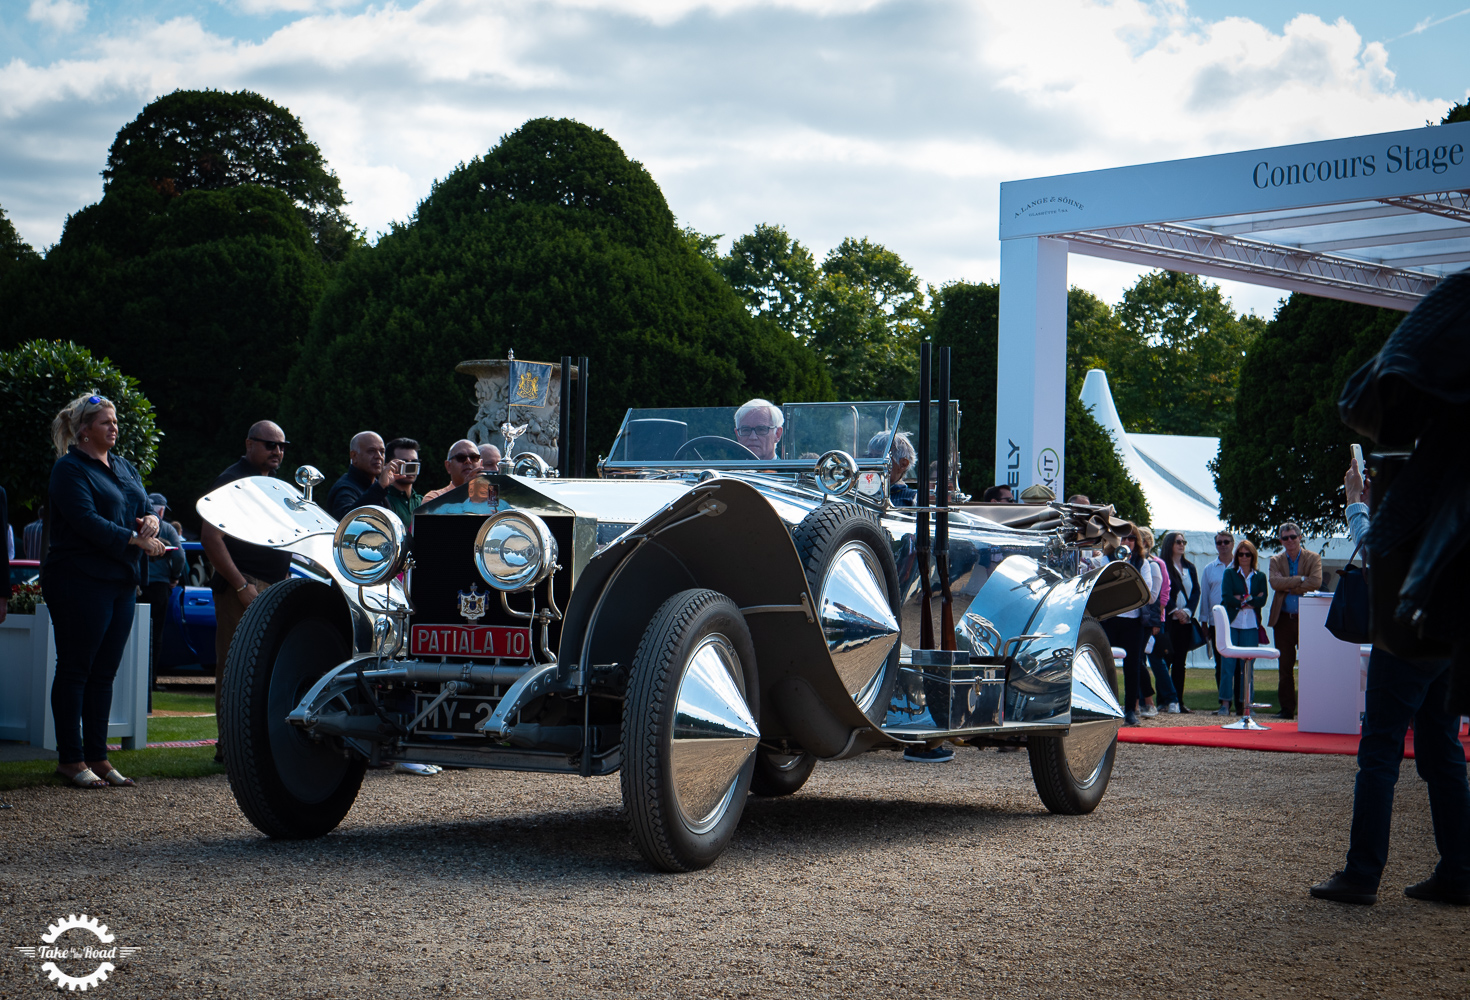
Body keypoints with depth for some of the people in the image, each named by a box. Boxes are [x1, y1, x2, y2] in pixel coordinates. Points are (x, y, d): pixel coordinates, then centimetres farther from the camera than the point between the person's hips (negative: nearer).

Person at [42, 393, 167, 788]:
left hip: (123, 581, 8)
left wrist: (151, 520, -7)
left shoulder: (125, 468, 19)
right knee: (75, 670, -2)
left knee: (104, 673, 9)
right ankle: (70, 759, 2)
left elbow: (146, 506, 17)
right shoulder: (69, 469, -6)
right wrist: (134, 540, -22)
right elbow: (86, 519, -18)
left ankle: (97, 756, 13)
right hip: (80, 580, -7)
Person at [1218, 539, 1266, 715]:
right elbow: (1226, 597, -5)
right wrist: (1251, 600, -7)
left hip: (1251, 626, 1)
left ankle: (1246, 703, 5)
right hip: (1231, 623, -1)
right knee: (1228, 663, -6)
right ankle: (1225, 703, -5)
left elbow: (1262, 601, -1)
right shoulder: (1230, 573, 8)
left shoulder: (1260, 577, 12)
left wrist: (1241, 600, -8)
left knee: (1248, 666, 1)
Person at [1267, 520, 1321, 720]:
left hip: (1306, 619, -3)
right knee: (1285, 667, 3)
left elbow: (1315, 583, -13)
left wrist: (1289, 587, -9)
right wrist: (1300, 579, -13)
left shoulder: (1313, 558, 4)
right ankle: (1287, 709, 8)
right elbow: (1274, 582, -8)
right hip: (1283, 619, 3)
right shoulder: (1276, 561, 11)